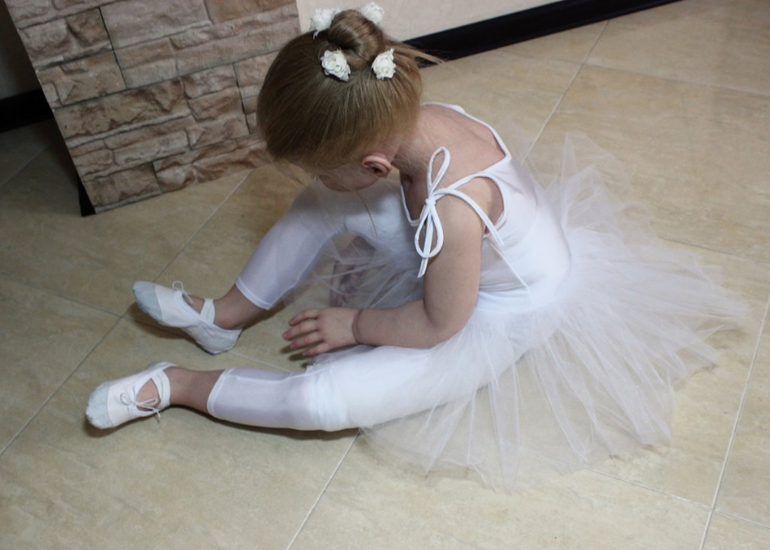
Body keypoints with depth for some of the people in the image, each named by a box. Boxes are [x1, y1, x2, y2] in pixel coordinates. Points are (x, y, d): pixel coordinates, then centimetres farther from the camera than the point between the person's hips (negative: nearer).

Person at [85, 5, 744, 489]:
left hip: (498, 319, -7)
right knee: (323, 204, -2)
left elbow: (439, 325, -24)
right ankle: (228, 315, 10)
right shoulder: (423, 118, -20)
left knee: (323, 400, -19)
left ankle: (176, 387, -1)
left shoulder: (452, 211, -42)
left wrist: (355, 324, -12)